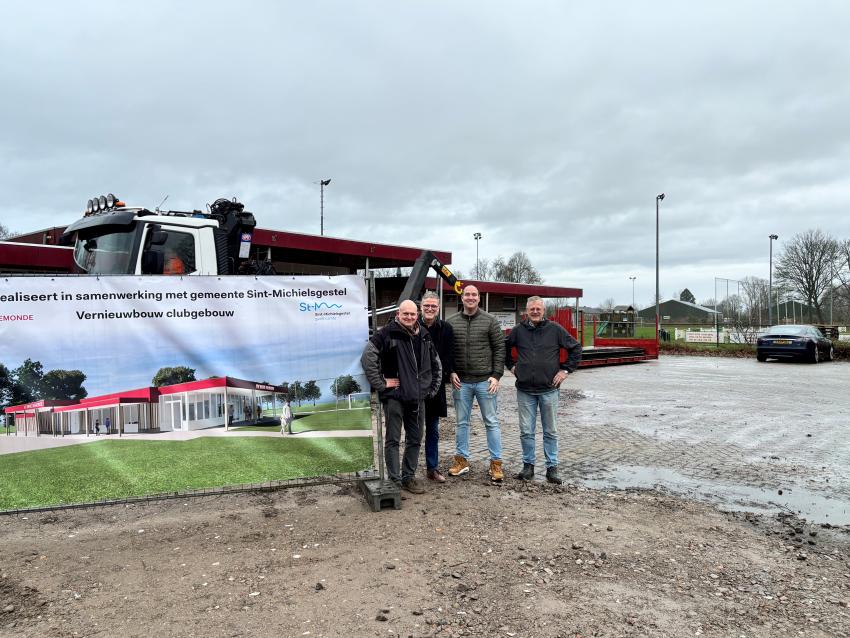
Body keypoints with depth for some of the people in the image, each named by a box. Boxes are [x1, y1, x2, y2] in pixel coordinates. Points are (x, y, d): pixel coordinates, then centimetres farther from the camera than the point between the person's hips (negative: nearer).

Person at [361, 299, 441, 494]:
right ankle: (394, 481, 9)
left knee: (415, 440, 12)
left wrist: (432, 388, 14)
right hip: (394, 396, -6)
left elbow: (436, 365, 22)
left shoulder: (424, 337, 10)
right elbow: (367, 357, -16)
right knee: (393, 440, 1)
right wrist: (380, 383, -16)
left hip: (417, 397, 6)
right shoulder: (386, 333, -9)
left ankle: (409, 478, 25)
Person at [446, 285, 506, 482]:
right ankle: (462, 460, 23)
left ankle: (496, 463, 12)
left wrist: (496, 375, -7)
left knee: (491, 422, 4)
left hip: (485, 381, -2)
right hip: (461, 382, 2)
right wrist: (451, 372, -2)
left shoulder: (489, 321, 0)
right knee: (462, 422, 11)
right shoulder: (451, 322, 4)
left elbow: (499, 348, -1)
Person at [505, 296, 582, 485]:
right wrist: (510, 365, 11)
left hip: (549, 389, -1)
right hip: (525, 390, 1)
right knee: (526, 432, 5)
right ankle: (528, 465, 18)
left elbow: (576, 348, 5)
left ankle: (552, 467, 16)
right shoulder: (518, 330, 4)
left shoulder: (555, 329, -1)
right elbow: (504, 347, 20)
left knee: (550, 431, 7)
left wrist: (566, 370, 0)